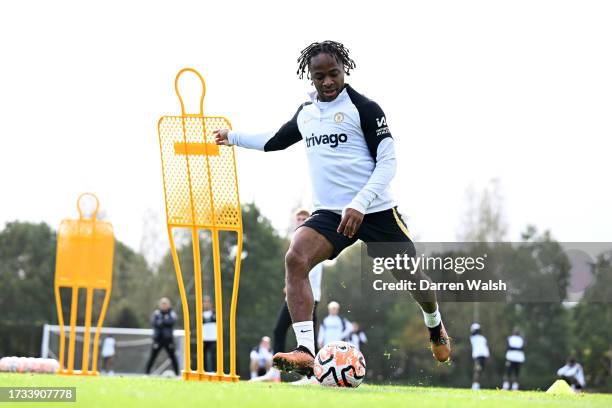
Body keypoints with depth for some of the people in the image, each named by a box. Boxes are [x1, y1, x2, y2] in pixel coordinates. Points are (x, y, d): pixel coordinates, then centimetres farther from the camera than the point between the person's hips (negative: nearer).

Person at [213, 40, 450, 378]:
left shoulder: (364, 108, -7)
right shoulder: (305, 113, 12)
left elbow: (387, 162, -12)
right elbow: (274, 141, 32)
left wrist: (359, 204, -23)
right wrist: (233, 137, 34)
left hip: (374, 210, -4)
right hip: (329, 213, 4)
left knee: (410, 276, 7)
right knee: (295, 258, -24)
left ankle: (435, 327, 44)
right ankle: (306, 352, -31)